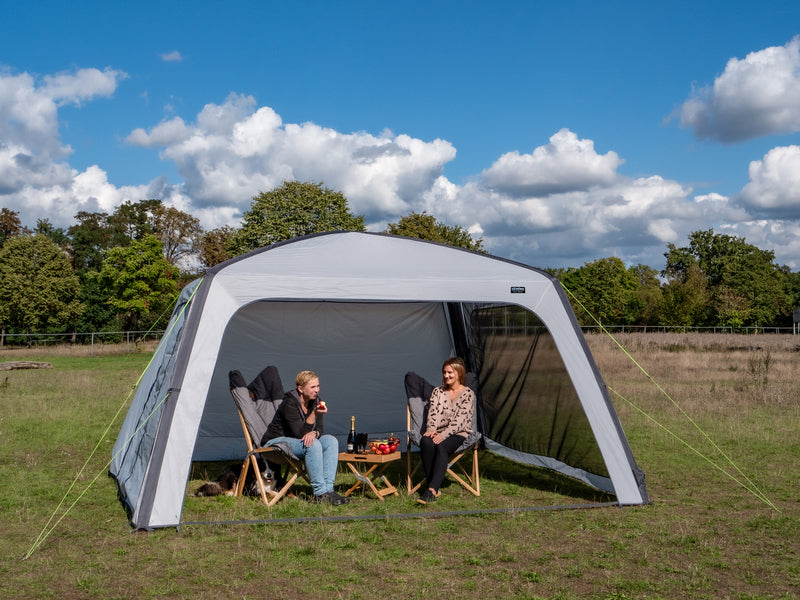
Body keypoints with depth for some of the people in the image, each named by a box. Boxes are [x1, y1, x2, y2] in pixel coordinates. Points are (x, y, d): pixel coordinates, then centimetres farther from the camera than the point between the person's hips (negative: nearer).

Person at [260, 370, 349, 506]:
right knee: (313, 445, -33)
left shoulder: (316, 401, 0)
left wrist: (314, 433, -24)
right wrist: (314, 414, -35)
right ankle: (320, 493, -31)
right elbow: (299, 434, -27)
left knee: (330, 441, -16)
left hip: (296, 441, 8)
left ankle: (328, 489, -24)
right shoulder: (289, 404, -22)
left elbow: (320, 429, 0)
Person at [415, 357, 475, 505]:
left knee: (441, 446, -36)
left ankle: (432, 489, -45)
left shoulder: (468, 394, 3)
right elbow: (433, 412, 6)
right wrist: (431, 429, -16)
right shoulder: (437, 391, 18)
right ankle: (430, 481, -26)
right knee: (426, 442, -32)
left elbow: (460, 419, -9)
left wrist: (444, 434, -23)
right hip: (438, 432, 4)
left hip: (459, 434, -4)